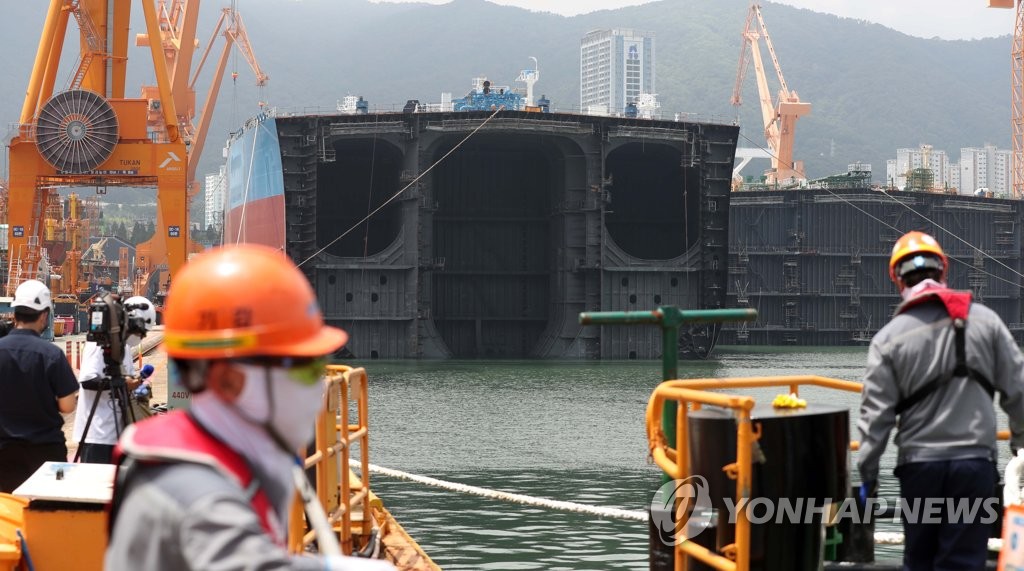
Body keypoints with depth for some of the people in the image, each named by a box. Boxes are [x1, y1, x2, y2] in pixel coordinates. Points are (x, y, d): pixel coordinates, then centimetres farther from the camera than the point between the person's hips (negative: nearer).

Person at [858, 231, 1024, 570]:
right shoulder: (983, 320, 1)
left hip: (919, 463, 0)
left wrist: (867, 472, 5)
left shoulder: (889, 338, -3)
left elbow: (876, 413, -4)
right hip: (975, 461, 0)